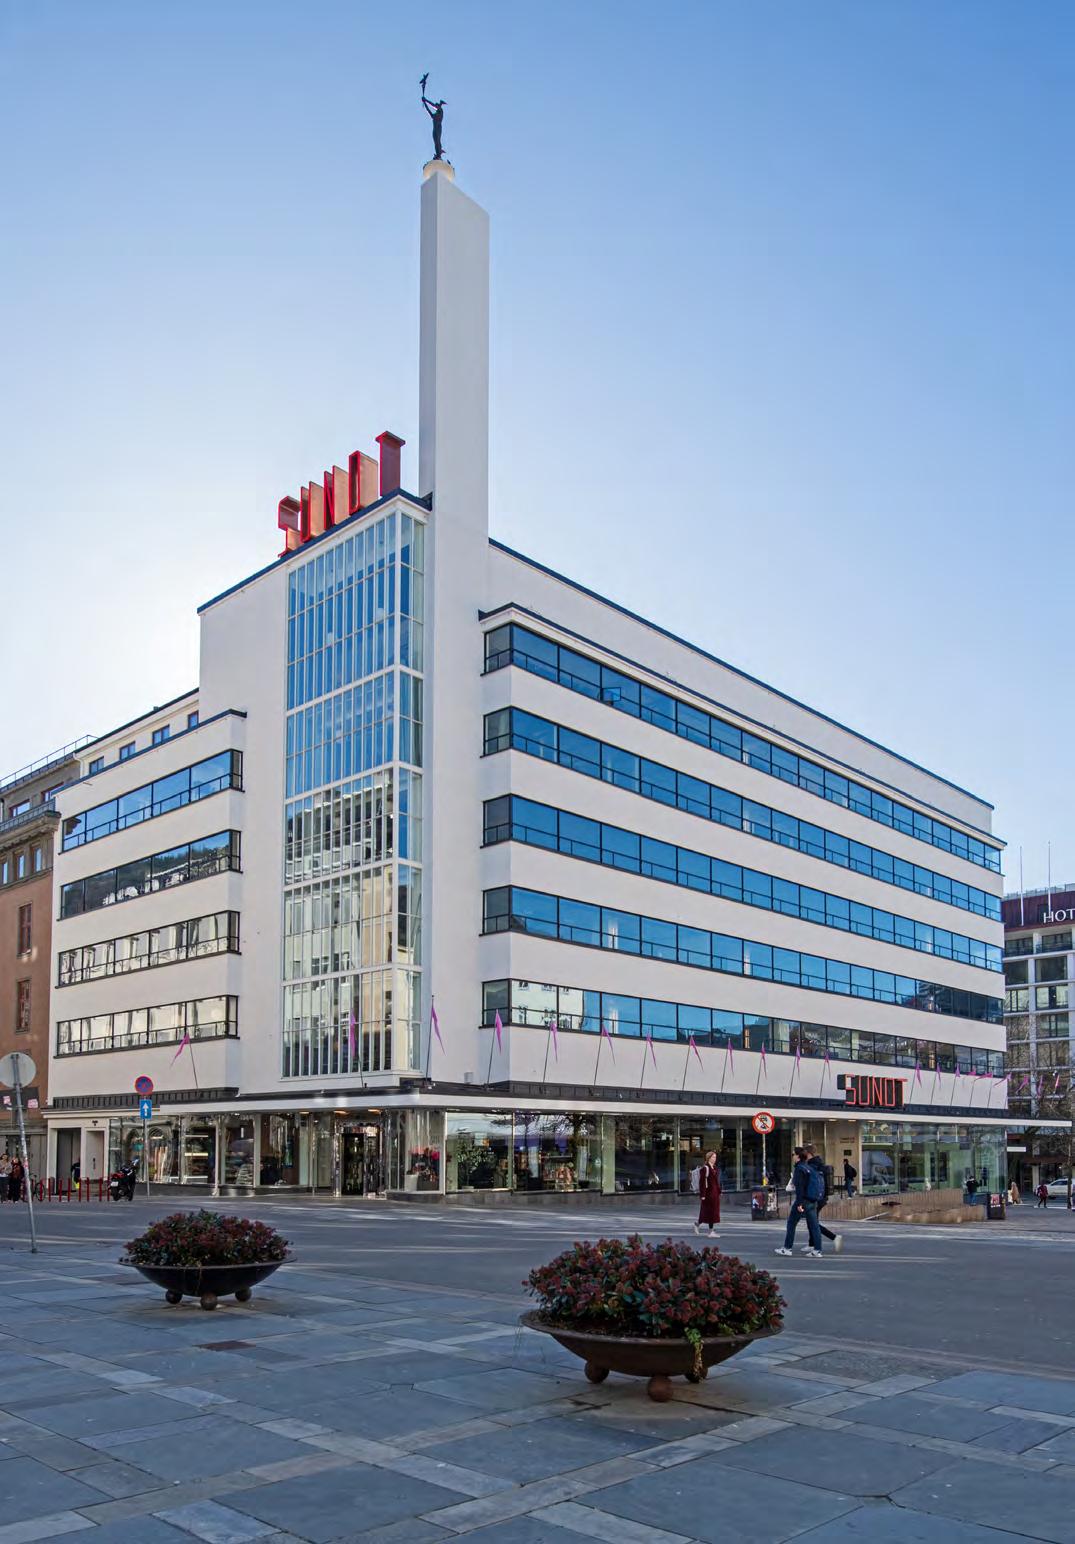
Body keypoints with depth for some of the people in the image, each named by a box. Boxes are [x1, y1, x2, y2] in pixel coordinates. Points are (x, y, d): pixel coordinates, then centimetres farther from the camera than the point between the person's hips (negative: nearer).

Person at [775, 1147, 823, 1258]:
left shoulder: (799, 1169, -12)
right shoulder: (810, 1168, 13)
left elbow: (799, 1187, -19)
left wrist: (799, 1203, -21)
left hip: (804, 1200, -8)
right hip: (813, 1201, 8)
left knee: (791, 1223, 4)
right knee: (813, 1225, 6)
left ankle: (787, 1248, 8)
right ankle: (817, 1250, 1)